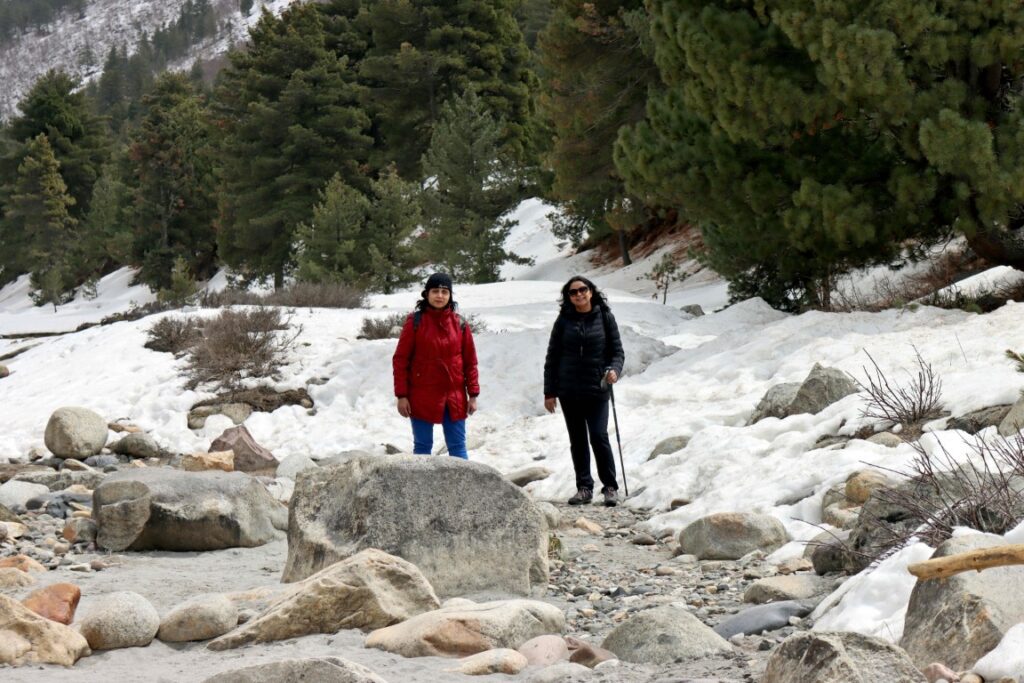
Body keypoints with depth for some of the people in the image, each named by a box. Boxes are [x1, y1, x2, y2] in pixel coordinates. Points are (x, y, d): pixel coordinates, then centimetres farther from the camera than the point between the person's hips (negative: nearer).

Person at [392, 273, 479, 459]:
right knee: (422, 446, 5)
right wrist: (401, 395, -7)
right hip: (423, 398, -2)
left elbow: (470, 361, 7)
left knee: (457, 446, 5)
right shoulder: (415, 321, -5)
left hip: (454, 398, 2)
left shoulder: (459, 323, 3)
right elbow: (400, 360, -3)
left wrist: (473, 394, 3)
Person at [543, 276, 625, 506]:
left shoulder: (604, 317, 1)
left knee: (599, 437, -11)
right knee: (577, 441, 8)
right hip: (569, 390, 2)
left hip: (596, 389, -2)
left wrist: (614, 370, -18)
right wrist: (549, 391, 3)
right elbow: (552, 357, 7)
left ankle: (610, 487, -1)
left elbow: (617, 351, 4)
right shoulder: (564, 320, 5)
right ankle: (584, 487, 16)